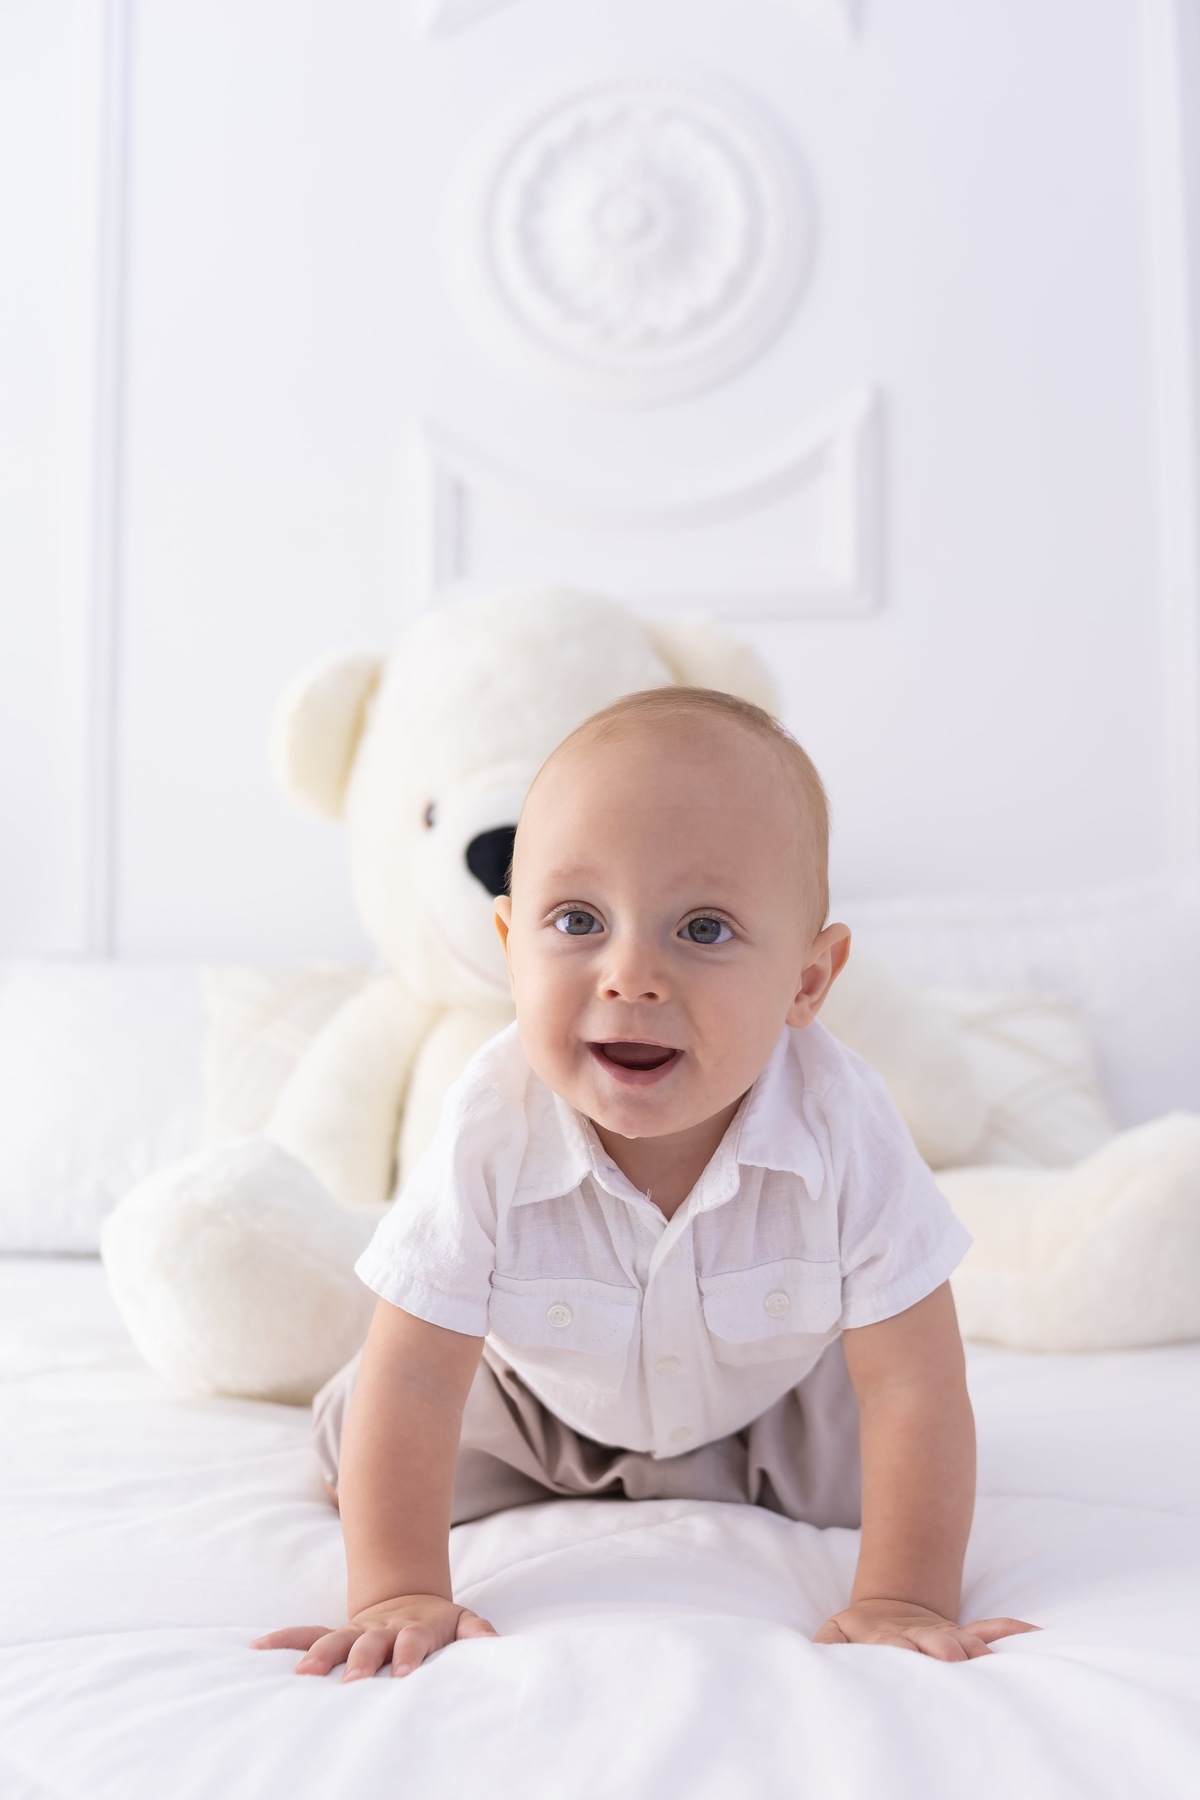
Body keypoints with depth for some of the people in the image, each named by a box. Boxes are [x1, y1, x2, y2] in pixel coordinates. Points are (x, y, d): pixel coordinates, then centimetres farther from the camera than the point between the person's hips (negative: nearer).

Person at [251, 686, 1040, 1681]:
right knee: (361, 1437, -1)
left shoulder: (842, 1124, -39)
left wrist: (902, 1602, -32)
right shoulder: (490, 1131, -38)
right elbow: (412, 1383, -30)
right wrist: (397, 1596, -32)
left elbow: (912, 1386, -31)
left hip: (774, 1385, 0)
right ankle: (561, 1472, 30)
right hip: (541, 1392, 0)